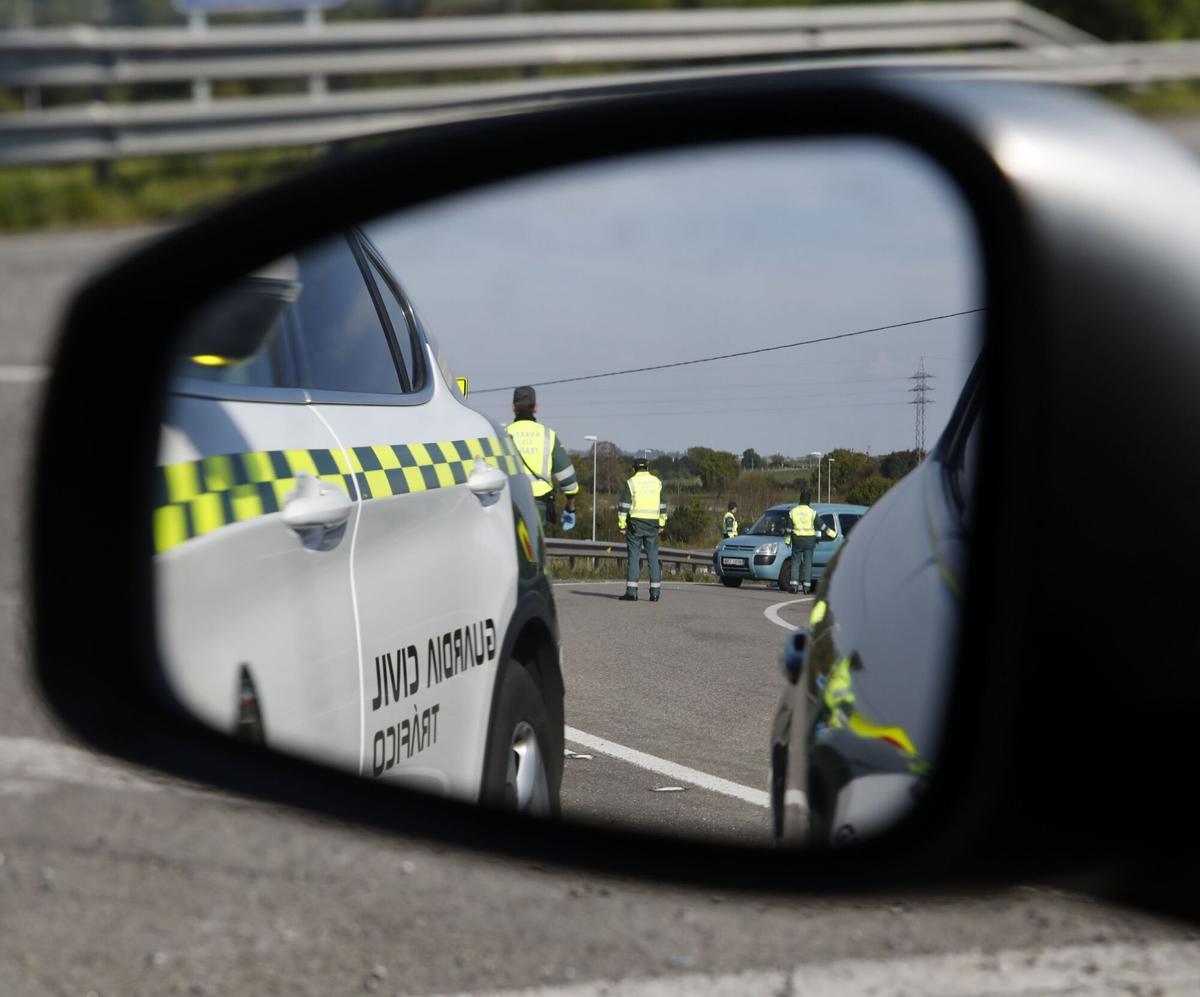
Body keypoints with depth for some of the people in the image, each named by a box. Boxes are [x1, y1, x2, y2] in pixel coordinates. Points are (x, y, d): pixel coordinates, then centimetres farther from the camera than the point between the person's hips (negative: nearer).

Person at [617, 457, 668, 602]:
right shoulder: (657, 482, 9)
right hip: (653, 524, 3)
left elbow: (623, 506, -6)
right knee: (653, 557, 7)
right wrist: (661, 525, 17)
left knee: (634, 557, -1)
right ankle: (655, 592, 4)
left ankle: (631, 591, -7)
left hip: (635, 523, -3)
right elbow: (662, 506, 12)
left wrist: (622, 526, -3)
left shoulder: (630, 483, -3)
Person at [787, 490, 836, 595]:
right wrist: (832, 534, 6)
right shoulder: (812, 512, -5)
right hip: (809, 541, 0)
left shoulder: (793, 512, -1)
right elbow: (821, 526, -2)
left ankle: (794, 584, -4)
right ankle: (807, 586, 2)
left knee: (795, 562, 6)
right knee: (808, 563, 5)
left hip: (797, 539, 0)